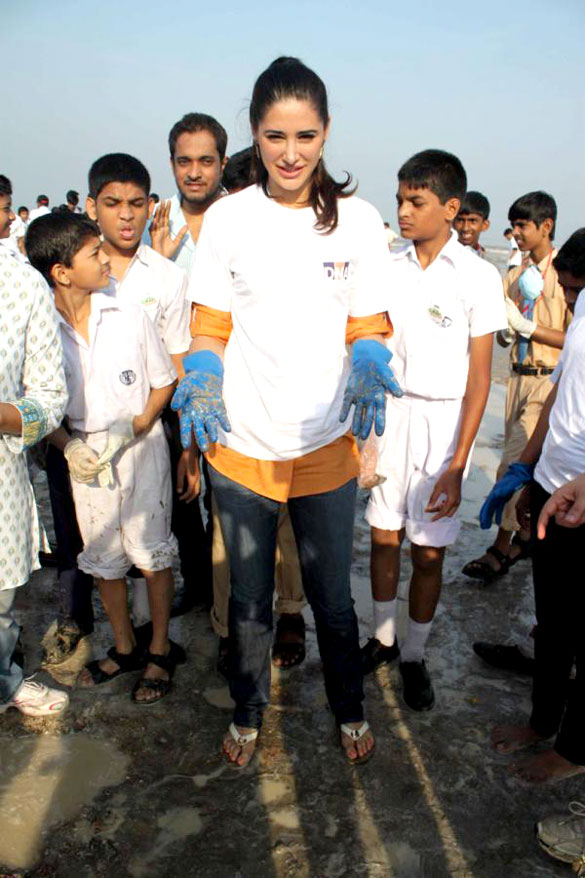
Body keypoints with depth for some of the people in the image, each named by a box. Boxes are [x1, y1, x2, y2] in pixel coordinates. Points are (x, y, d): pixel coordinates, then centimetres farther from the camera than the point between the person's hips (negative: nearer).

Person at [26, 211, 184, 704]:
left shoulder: (129, 316, -9)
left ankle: (161, 651, 26)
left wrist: (131, 429, -14)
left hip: (142, 452, -1)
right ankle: (125, 648, 36)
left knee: (152, 554, 6)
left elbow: (164, 382, -1)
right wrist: (67, 445, -13)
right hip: (85, 460, 2)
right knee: (103, 558, 15)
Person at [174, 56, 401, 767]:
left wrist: (369, 364, -21)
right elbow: (210, 327, 1)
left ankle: (349, 708, 42)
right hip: (239, 443, 1)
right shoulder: (226, 218, -2)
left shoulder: (357, 220, -2)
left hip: (326, 443, 0)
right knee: (249, 598, 17)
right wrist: (201, 380, -18)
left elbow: (368, 325, 1)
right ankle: (247, 712, 42)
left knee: (332, 596, 15)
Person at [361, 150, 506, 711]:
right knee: (384, 535, 11)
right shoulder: (388, 267, 2)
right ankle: (383, 637, 32)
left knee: (428, 550, 5)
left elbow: (479, 377, -9)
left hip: (442, 421, -3)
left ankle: (414, 656, 26)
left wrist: (457, 464, -13)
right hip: (387, 412, 3)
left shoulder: (478, 277, -8)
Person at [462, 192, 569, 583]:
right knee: (521, 461, 13)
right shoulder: (514, 277, 10)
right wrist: (505, 331, -7)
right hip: (519, 375, 6)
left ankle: (501, 548, 1)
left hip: (549, 379, -6)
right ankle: (525, 534, 28)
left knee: (515, 463, -9)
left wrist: (527, 327, -17)